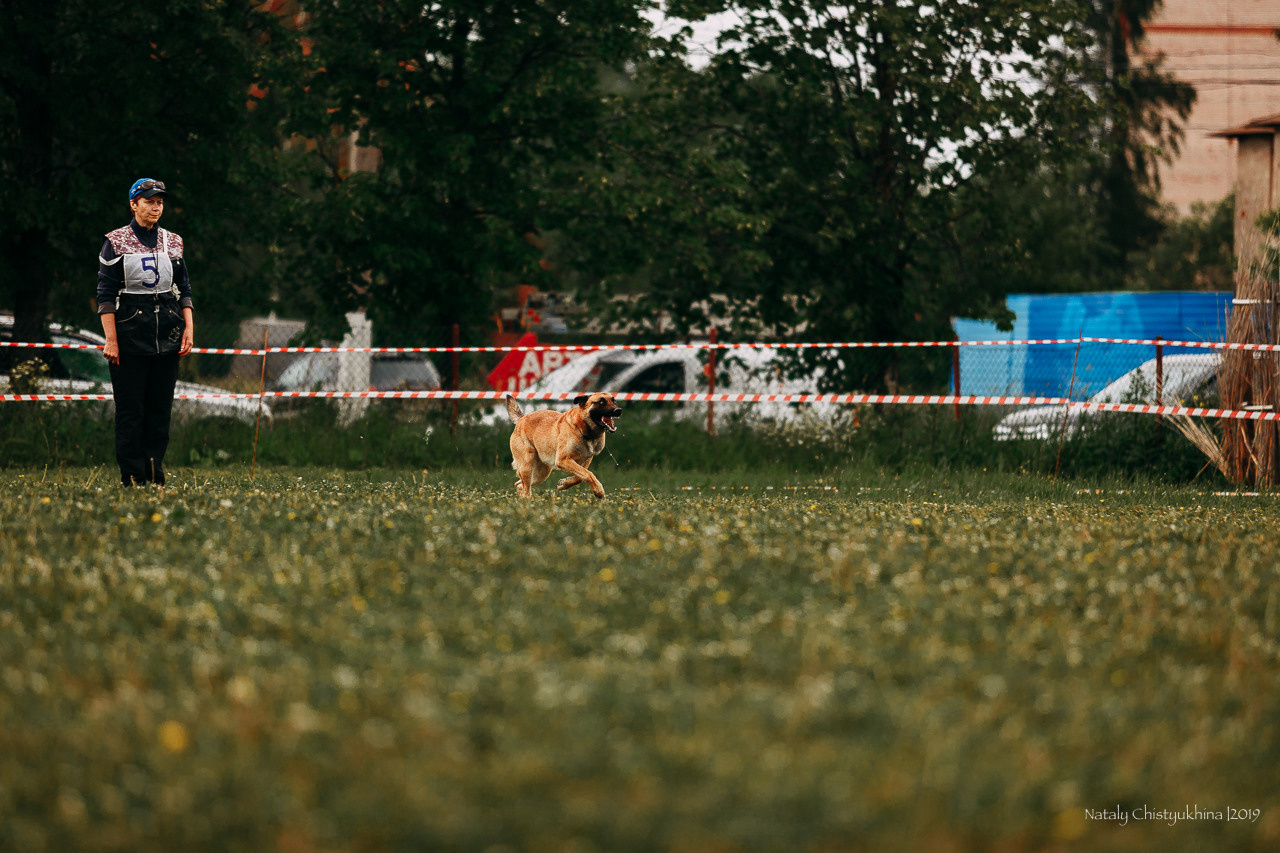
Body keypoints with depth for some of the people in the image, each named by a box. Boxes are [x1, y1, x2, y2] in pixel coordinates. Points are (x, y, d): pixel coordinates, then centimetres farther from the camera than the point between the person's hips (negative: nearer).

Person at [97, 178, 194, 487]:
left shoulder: (172, 242, 12)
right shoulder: (116, 242, -1)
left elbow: (184, 290, 14)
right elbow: (106, 295, -4)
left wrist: (189, 328, 2)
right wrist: (111, 340, -10)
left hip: (167, 337, 4)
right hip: (130, 333, -4)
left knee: (161, 407, 2)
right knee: (130, 409, -4)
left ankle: (155, 475, 7)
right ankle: (132, 477, 0)